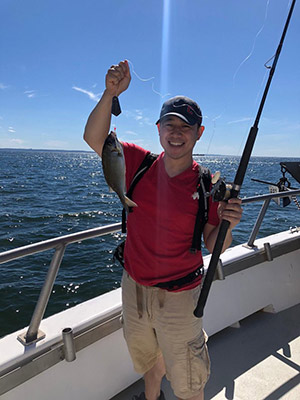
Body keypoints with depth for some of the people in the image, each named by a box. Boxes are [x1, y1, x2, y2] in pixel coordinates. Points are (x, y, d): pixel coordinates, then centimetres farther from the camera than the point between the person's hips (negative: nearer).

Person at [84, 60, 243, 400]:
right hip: (134, 286, 3)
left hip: (179, 295, -3)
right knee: (146, 355, 31)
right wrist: (111, 93, -27)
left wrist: (226, 225, -29)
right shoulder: (140, 163, -8)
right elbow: (94, 138, -16)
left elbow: (213, 248, -10)